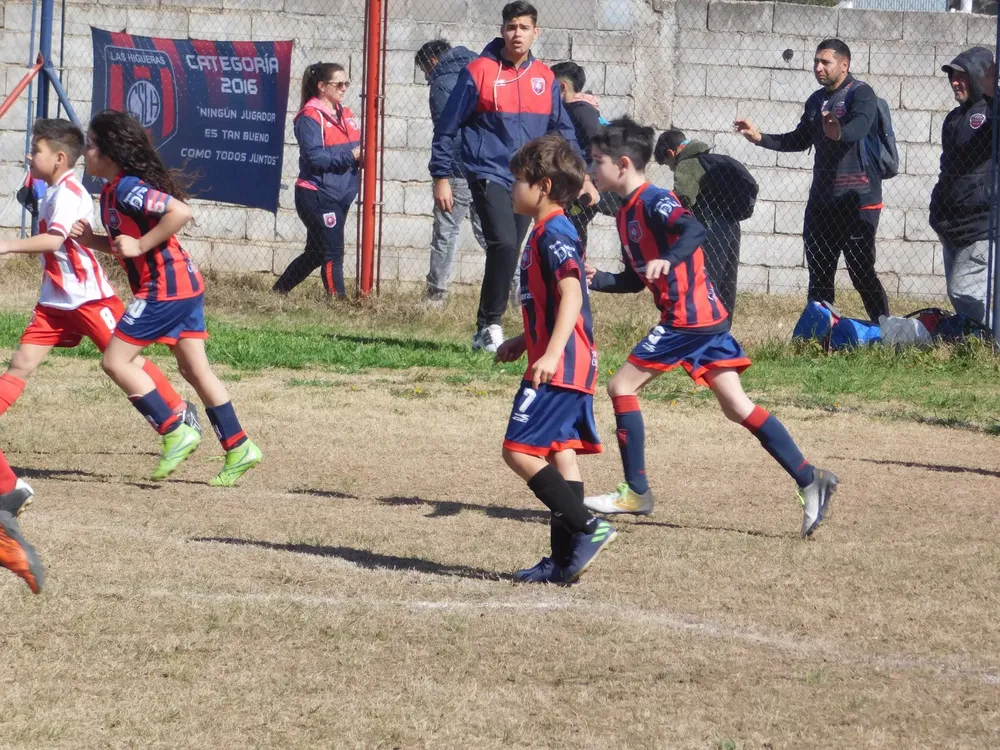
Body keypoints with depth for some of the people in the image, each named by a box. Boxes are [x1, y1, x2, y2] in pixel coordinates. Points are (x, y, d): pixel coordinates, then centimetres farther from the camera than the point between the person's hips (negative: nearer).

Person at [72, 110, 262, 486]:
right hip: (185, 284, 10)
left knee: (115, 360, -5)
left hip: (164, 288, -10)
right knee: (195, 370, 11)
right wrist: (92, 240, 7)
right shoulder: (112, 191, 14)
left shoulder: (127, 188, -17)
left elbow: (180, 212, -28)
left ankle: (175, 433, -5)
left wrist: (140, 245, -23)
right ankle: (238, 448, 11)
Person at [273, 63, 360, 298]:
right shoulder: (310, 117, -12)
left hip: (340, 195, 8)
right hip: (318, 196, -8)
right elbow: (314, 156, -20)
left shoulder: (344, 115, 13)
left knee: (316, 253, 15)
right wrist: (351, 155, -20)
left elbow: (354, 149, 18)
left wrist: (363, 153, -5)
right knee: (333, 252, -9)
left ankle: (278, 292, 28)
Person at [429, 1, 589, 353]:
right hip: (488, 175, -5)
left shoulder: (545, 78, 7)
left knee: (507, 251, 7)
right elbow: (447, 127, -2)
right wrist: (441, 177, -3)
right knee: (504, 244, -21)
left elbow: (563, 130, 15)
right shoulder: (478, 72, -6)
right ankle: (491, 325, -12)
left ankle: (486, 331, 17)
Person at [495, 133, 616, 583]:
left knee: (519, 451, -12)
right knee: (560, 455, 9)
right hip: (572, 368, 11)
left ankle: (587, 529, -13)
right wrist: (524, 343, 30)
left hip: (559, 368, -11)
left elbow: (571, 294, -26)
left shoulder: (552, 234, -14)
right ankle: (566, 559, 8)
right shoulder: (547, 232, 18)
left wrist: (551, 353, -34)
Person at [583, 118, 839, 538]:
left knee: (622, 386, -3)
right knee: (736, 406, 5)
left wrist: (667, 260, -45)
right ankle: (810, 480, -2)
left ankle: (636, 492, 2)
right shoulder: (627, 212, 19)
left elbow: (694, 230, -30)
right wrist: (596, 280, 10)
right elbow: (636, 279, 25)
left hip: (687, 320, -10)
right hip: (708, 318, 10)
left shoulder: (652, 202, -11)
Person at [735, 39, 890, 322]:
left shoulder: (860, 94, -10)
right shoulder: (816, 100, 14)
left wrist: (840, 134, -52)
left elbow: (860, 126, -30)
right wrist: (761, 138, 12)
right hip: (821, 200, 8)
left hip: (857, 200, -8)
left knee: (862, 273, -9)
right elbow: (800, 140, 25)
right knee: (819, 275, 9)